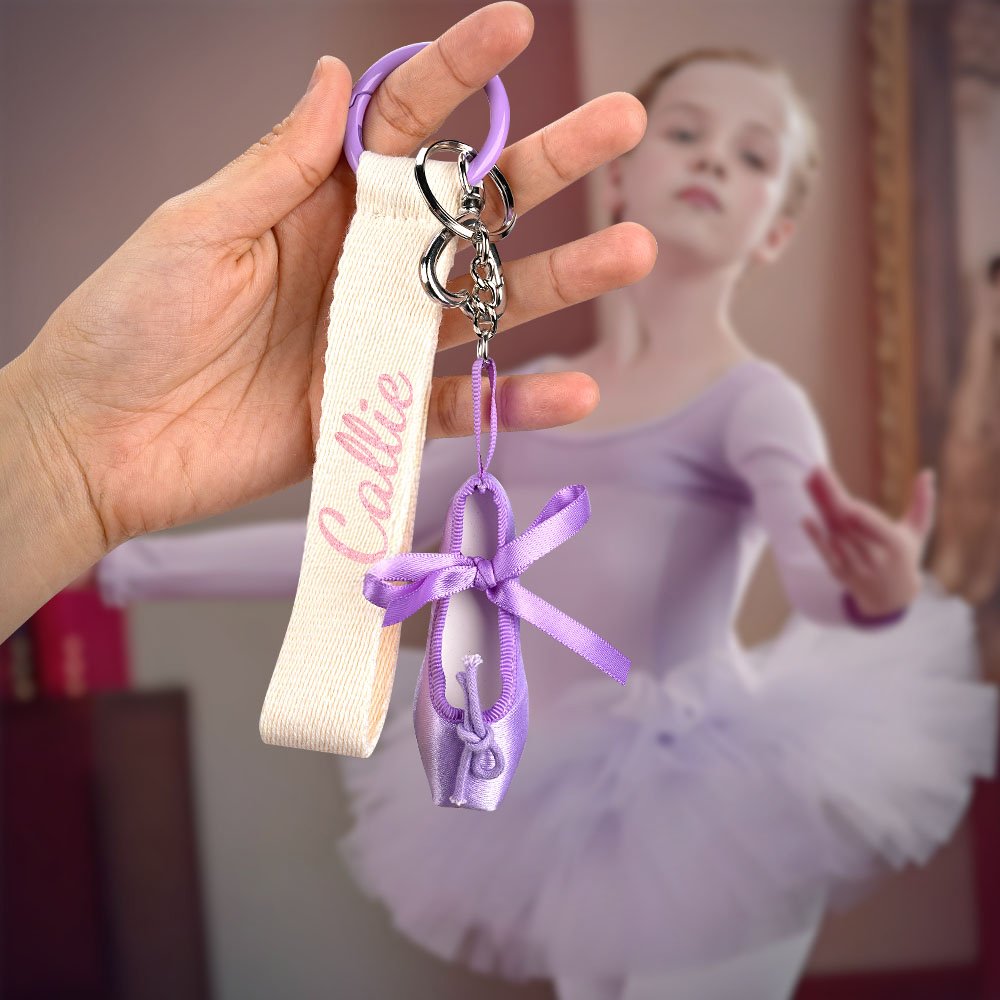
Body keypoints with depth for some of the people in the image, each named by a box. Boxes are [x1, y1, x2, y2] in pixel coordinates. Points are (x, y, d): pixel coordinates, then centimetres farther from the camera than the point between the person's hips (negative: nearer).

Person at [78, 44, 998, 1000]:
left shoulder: (754, 399, -8)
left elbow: (816, 568, -26)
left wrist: (883, 594, -49)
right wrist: (127, 561, 13)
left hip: (709, 815, -5)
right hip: (572, 823, 5)